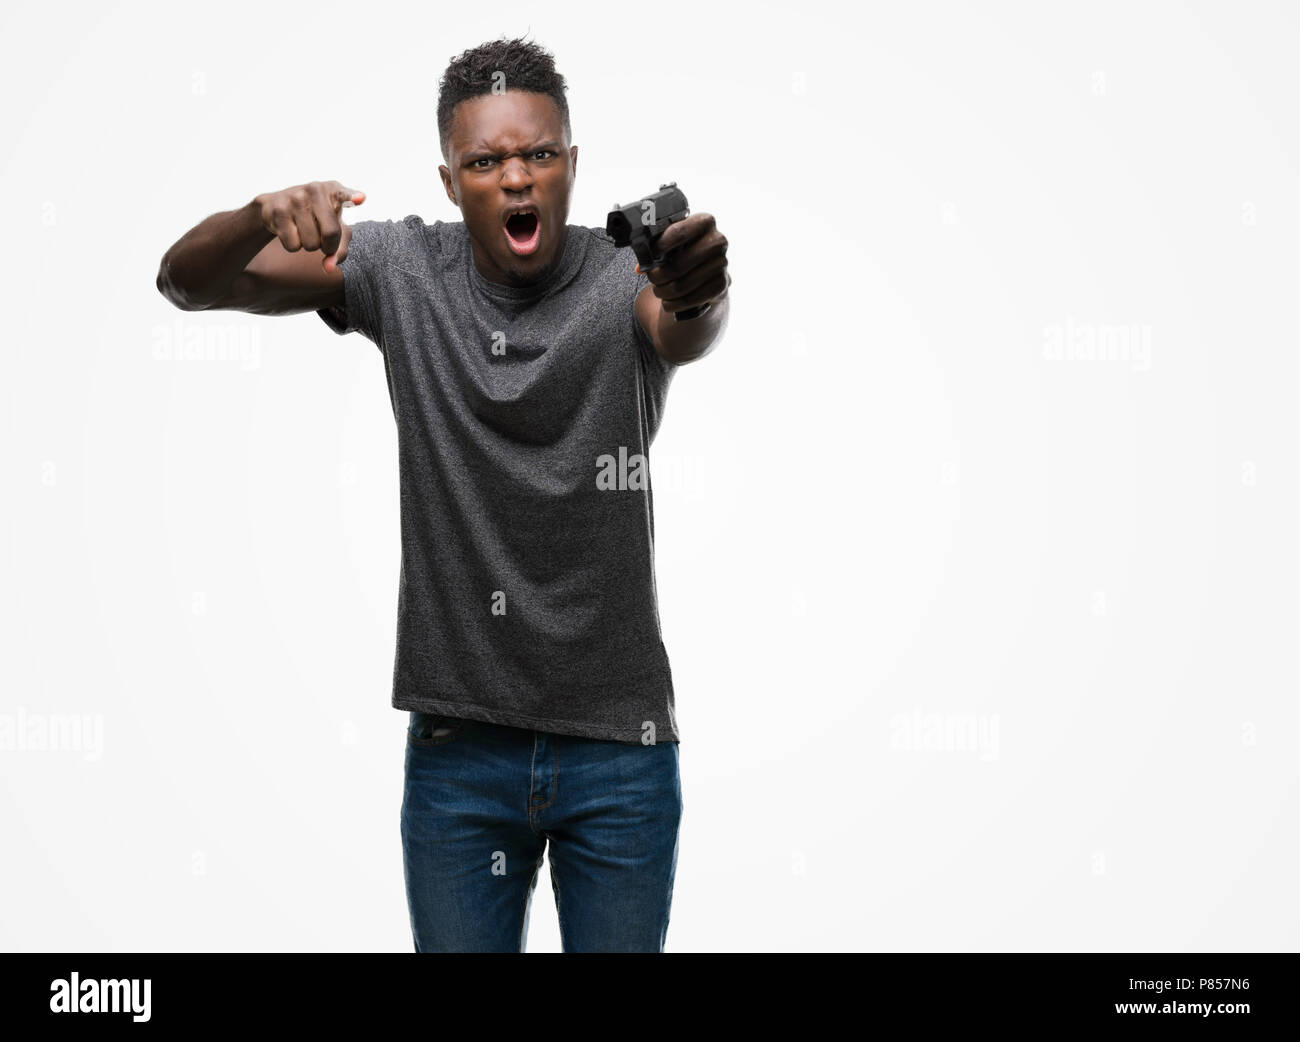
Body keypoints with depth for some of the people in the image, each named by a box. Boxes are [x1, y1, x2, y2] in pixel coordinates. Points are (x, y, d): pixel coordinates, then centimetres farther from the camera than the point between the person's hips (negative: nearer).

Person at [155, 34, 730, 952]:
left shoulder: (628, 279, -9)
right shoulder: (405, 271, -3)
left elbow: (686, 334, -32)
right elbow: (187, 282, -7)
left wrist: (702, 292, -57)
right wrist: (264, 216, -30)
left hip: (620, 749, -1)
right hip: (455, 748, 1)